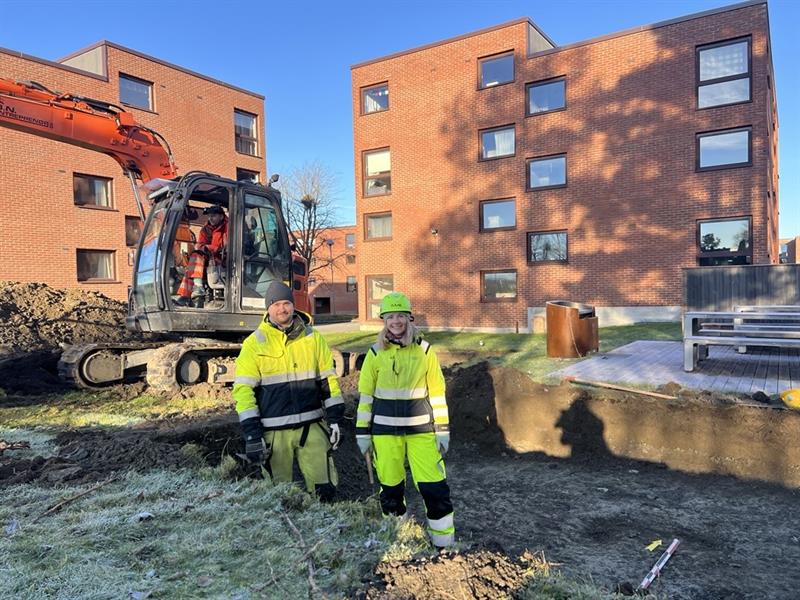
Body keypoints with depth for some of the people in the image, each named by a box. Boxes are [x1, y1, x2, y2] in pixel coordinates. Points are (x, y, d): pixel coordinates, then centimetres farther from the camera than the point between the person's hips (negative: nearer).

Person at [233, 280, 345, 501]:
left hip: (312, 426, 2)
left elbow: (328, 379, 11)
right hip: (274, 431, -1)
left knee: (324, 489, 3)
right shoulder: (255, 343, -1)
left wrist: (335, 418, 5)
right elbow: (243, 388, -3)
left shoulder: (313, 338, 7)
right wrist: (251, 432, -9)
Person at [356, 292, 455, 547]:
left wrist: (442, 431, 0)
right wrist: (362, 433, 2)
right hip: (385, 430, 1)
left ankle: (445, 543, 14)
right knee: (390, 488, 10)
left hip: (420, 429, -1)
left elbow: (437, 394, 2)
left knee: (434, 487, -4)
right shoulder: (375, 353, 1)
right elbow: (365, 396, 4)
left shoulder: (424, 351, -1)